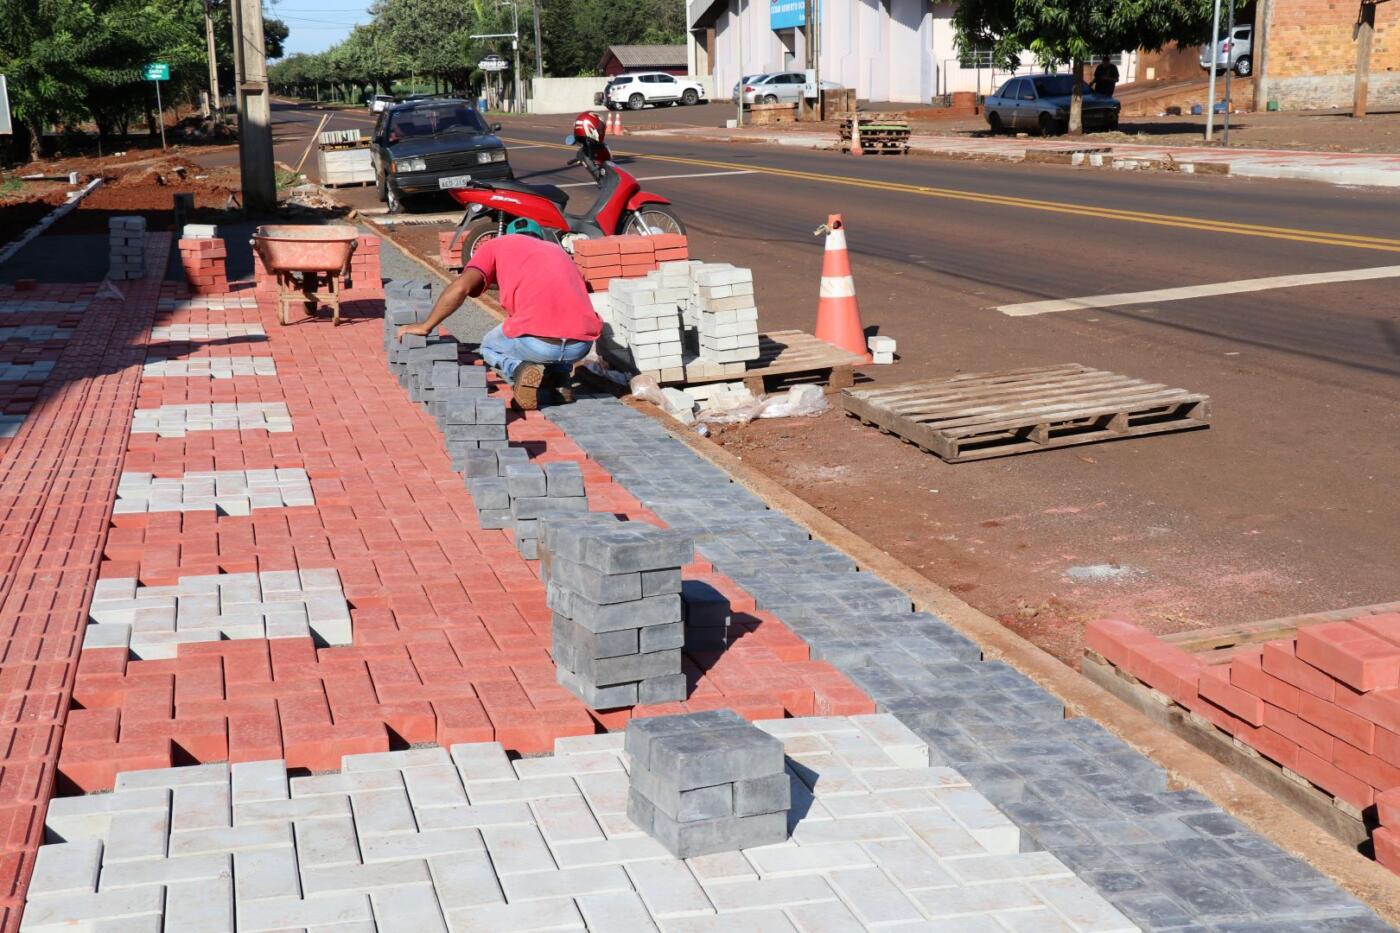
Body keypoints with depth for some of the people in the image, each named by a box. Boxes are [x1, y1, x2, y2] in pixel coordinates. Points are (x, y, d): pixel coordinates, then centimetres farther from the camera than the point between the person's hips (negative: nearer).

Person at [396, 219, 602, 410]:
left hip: (537, 341, -4)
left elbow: (460, 287, 3)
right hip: (582, 345, 4)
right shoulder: (558, 251, 32)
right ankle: (560, 378, 14)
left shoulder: (497, 246, 19)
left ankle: (520, 371, -2)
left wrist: (425, 327, 15)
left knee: (490, 348, 29)